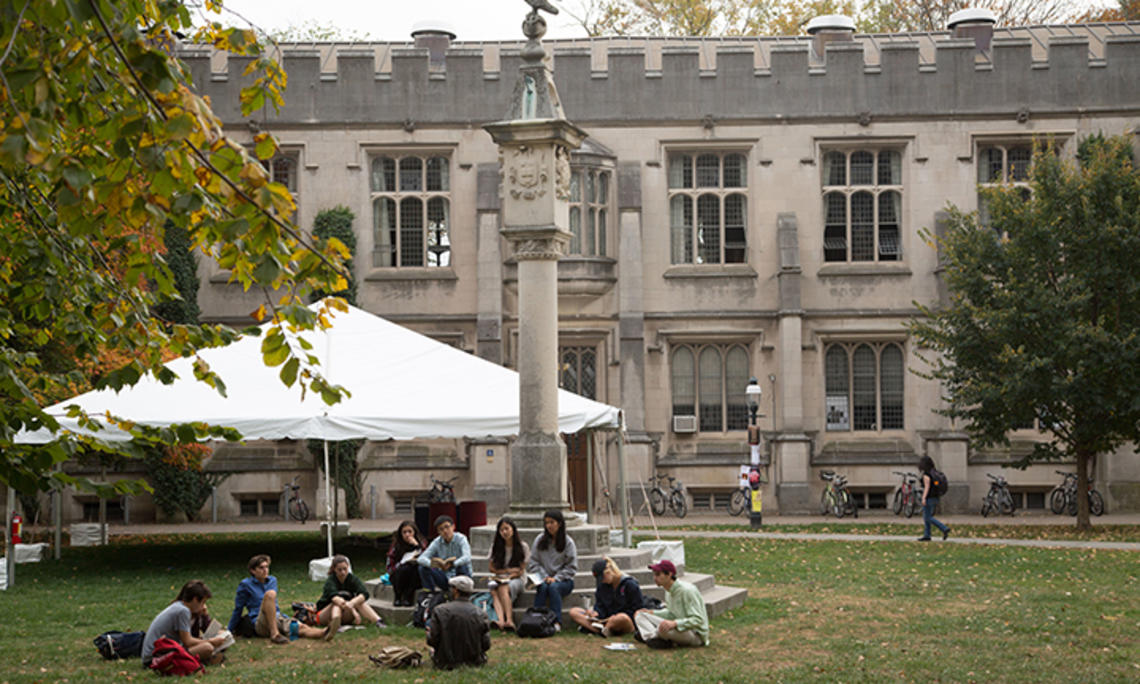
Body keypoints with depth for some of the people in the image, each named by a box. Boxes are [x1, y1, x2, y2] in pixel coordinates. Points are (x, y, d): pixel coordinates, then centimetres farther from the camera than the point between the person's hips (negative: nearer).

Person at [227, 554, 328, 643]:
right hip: (260, 624, -5)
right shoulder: (245, 585, 3)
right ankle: (275, 634, -41)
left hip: (278, 619, 5)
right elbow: (238, 609, 9)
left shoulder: (272, 580, 18)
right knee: (269, 593, -31)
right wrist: (230, 630, 14)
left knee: (302, 628, -26)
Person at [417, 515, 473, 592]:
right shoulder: (437, 542, -3)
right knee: (423, 568, -17)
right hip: (445, 578, 3)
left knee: (462, 566, -35)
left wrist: (452, 564, -44)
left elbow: (467, 558, -30)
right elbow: (421, 559, -14)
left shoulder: (461, 539, -13)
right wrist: (433, 563, -34)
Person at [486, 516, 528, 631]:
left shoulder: (523, 547, 2)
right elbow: (491, 567, 10)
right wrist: (508, 570, -3)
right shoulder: (495, 546, 10)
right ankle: (501, 621, -54)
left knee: (503, 588, -36)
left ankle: (509, 621, -49)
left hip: (517, 579, -3)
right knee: (494, 591, -33)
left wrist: (509, 576, -14)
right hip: (499, 578, 3)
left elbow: (521, 570, 1)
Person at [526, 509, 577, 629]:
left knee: (553, 587, -34)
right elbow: (533, 562, 7)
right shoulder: (540, 540, 7)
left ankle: (556, 621, -37)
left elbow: (571, 567, -1)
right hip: (544, 579, 2)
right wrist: (544, 577, -6)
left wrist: (556, 578, -12)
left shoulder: (568, 542, 0)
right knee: (543, 587, -33)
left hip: (563, 580, -2)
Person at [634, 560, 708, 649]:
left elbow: (698, 620, -26)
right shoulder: (668, 591, 4)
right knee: (639, 615, 5)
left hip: (697, 634, -9)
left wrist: (674, 623, -37)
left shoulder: (687, 590, -23)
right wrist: (652, 613, 9)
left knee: (663, 628, -38)